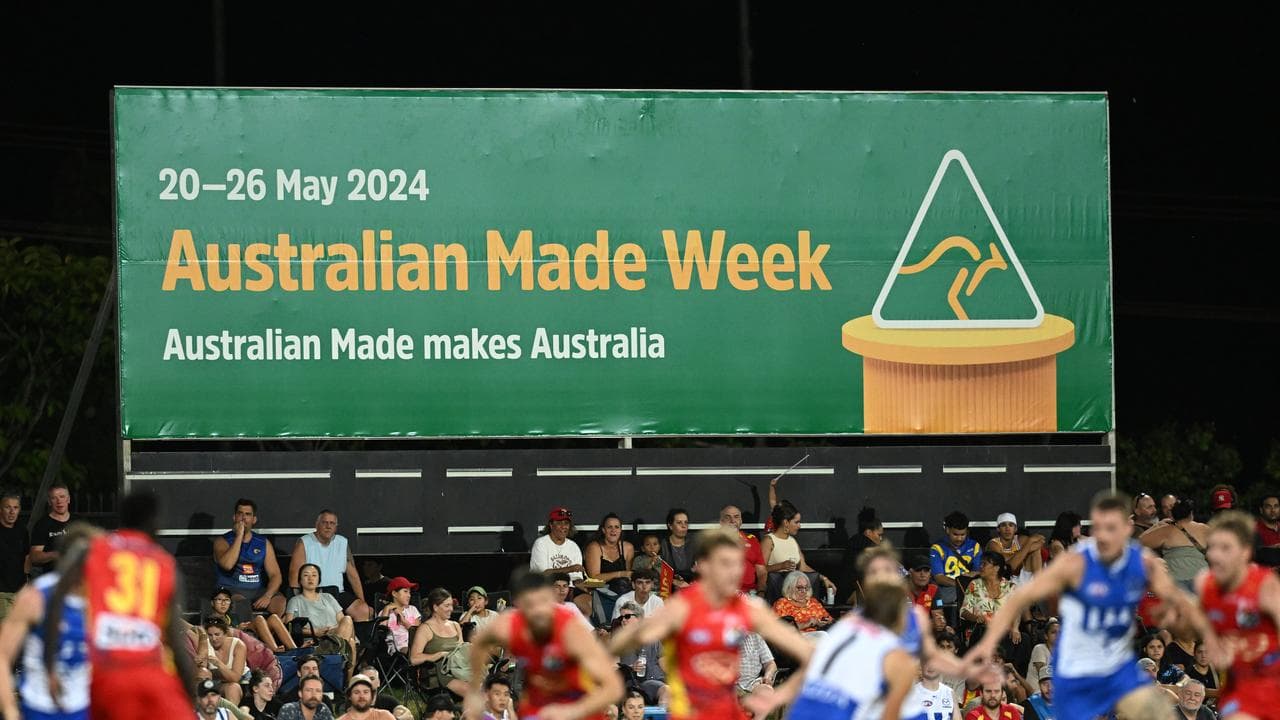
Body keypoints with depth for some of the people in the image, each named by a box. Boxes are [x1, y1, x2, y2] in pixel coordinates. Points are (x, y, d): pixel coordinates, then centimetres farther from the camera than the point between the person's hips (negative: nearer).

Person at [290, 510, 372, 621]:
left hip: (337, 593, 4)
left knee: (364, 610, -19)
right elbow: (294, 575, -6)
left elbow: (352, 575, 17)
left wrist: (362, 601, 8)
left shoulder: (343, 543, 15)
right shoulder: (304, 543, 1)